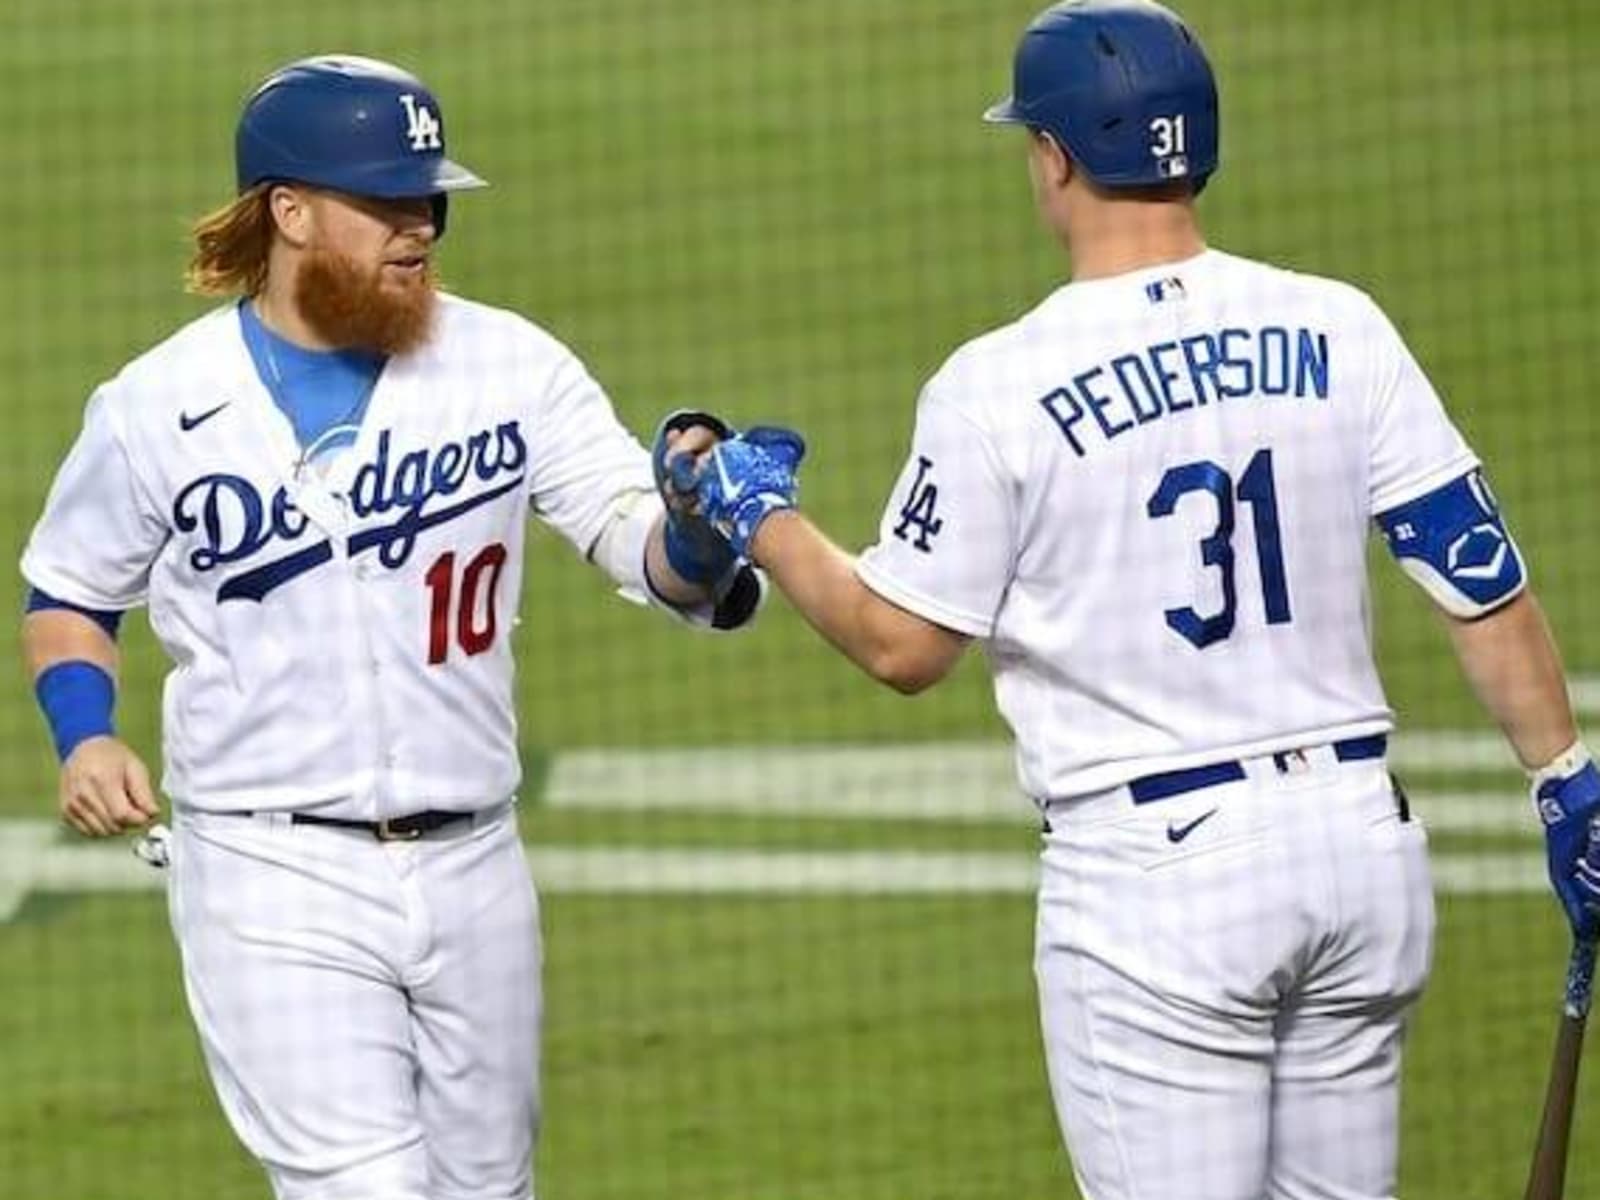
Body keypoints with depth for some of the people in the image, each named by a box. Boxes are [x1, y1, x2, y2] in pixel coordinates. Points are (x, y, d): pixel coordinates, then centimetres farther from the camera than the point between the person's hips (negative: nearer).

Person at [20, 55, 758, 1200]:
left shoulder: (510, 366, -1)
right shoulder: (160, 407, -4)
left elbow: (651, 549, -9)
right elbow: (71, 594, 11)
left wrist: (695, 533, -33)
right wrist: (84, 735, -8)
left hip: (472, 862, 3)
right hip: (273, 876, -3)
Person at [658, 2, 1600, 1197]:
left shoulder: (1001, 383, -8)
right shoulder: (1338, 331, 1)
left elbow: (902, 646, 0)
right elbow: (1483, 577, 0)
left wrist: (760, 517, 15)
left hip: (1155, 865, -4)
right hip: (1362, 834, 4)